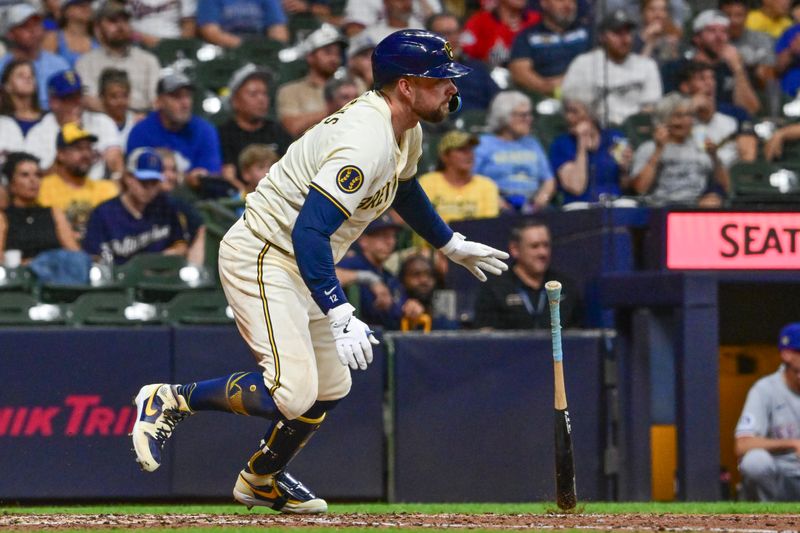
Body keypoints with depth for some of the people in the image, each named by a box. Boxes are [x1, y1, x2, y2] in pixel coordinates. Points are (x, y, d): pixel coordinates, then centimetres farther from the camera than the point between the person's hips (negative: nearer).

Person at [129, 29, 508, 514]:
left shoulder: (406, 130, 5)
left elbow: (402, 186, 29)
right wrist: (340, 314, -39)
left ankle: (263, 479, 36)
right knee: (293, 392, -22)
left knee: (330, 388, 16)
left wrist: (451, 244, 36)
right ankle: (172, 400, -5)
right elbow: (309, 230, -34)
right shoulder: (366, 142, -27)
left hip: (300, 270, 10)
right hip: (261, 258, -10)